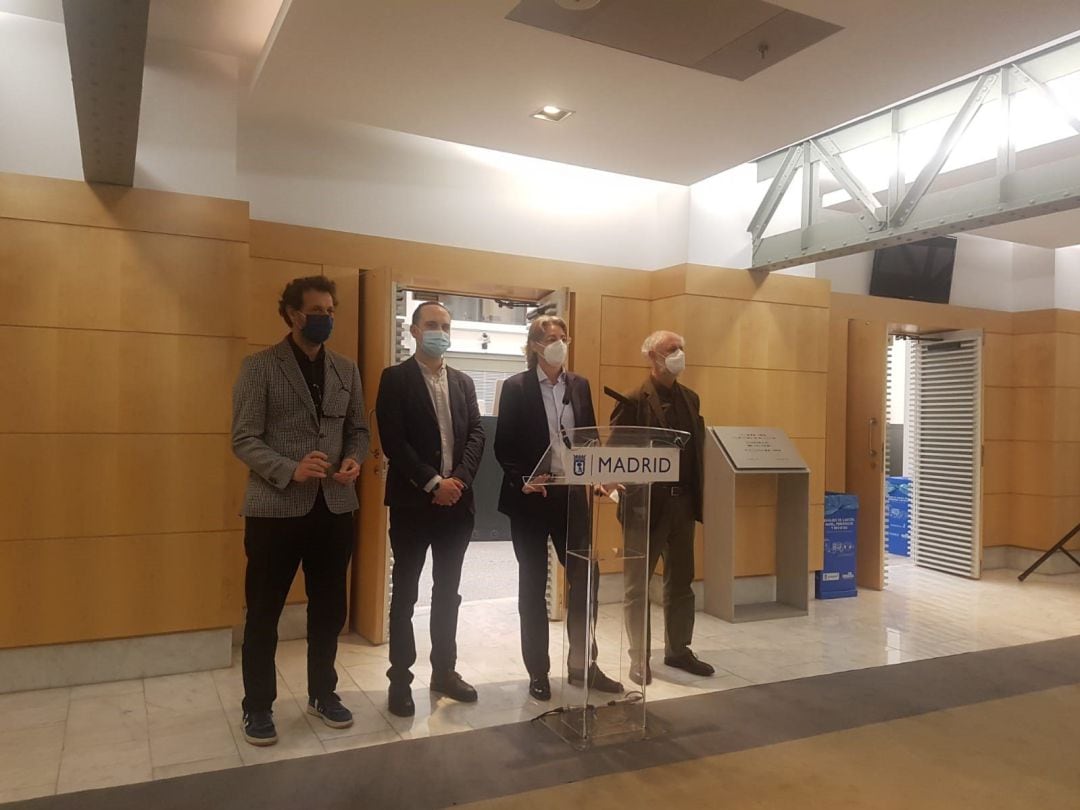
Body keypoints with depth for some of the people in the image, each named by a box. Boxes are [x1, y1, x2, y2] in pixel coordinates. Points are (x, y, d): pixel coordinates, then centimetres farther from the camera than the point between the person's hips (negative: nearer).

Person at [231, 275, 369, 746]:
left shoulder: (346, 370, 10)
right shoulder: (259, 367, -4)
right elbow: (244, 440, -9)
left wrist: (354, 460, -7)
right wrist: (290, 470, -24)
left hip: (334, 507, 5)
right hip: (275, 509, -4)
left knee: (329, 608, 15)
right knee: (263, 613, 7)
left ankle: (322, 694, 32)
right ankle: (257, 707, 24)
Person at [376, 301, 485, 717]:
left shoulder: (463, 382, 13)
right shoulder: (396, 378, -3)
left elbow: (477, 434, 5)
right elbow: (393, 440, -12)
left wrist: (459, 480, -10)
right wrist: (433, 483, -17)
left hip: (456, 500, 5)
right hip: (412, 501, -5)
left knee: (448, 592, 13)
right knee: (404, 593, 4)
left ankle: (444, 670, 25)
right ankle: (400, 678, 15)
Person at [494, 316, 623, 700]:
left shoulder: (579, 385, 9)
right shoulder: (516, 387, -4)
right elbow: (503, 446, -5)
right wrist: (521, 480, -20)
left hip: (572, 493, 4)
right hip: (530, 496, -3)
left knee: (585, 577, 5)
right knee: (533, 583, 7)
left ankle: (582, 664, 22)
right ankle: (538, 671, 19)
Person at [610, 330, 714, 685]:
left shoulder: (690, 399, 10)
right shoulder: (634, 401, -10)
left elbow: (698, 446, 13)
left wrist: (697, 494, 7)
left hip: (683, 501, 6)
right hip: (647, 504, -6)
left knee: (681, 582, 16)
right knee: (638, 585, 7)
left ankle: (678, 650, 30)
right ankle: (640, 657, 19)